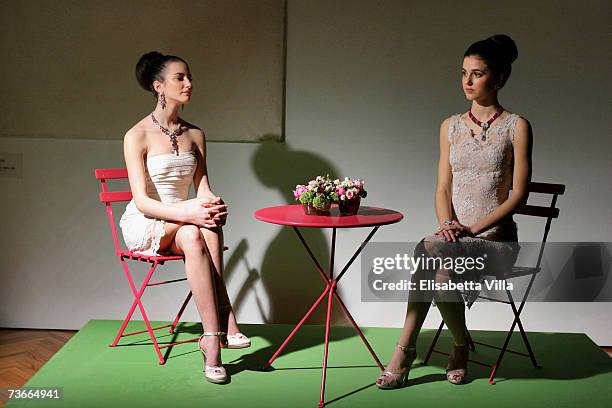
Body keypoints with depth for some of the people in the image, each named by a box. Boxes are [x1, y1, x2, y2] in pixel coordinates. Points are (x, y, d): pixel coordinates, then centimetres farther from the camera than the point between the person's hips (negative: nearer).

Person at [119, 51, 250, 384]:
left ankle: (212, 338, -37)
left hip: (181, 223, 4)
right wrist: (189, 212, -33)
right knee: (200, 228, -35)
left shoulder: (195, 135, 8)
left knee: (193, 237, -34)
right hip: (143, 225, -4)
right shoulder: (137, 136, -9)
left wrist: (214, 206, -23)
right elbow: (142, 201, -18)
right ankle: (225, 323, -34)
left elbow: (203, 189, 3)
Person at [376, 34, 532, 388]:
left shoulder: (516, 127, -2)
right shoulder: (451, 126, 12)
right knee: (442, 274, -32)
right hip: (455, 237, 4)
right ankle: (461, 346, -11)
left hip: (496, 240, -3)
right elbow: (443, 189, 11)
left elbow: (519, 194, -7)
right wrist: (448, 224, -9)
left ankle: (405, 351, -14)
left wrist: (472, 229, -16)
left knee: (430, 250, -32)